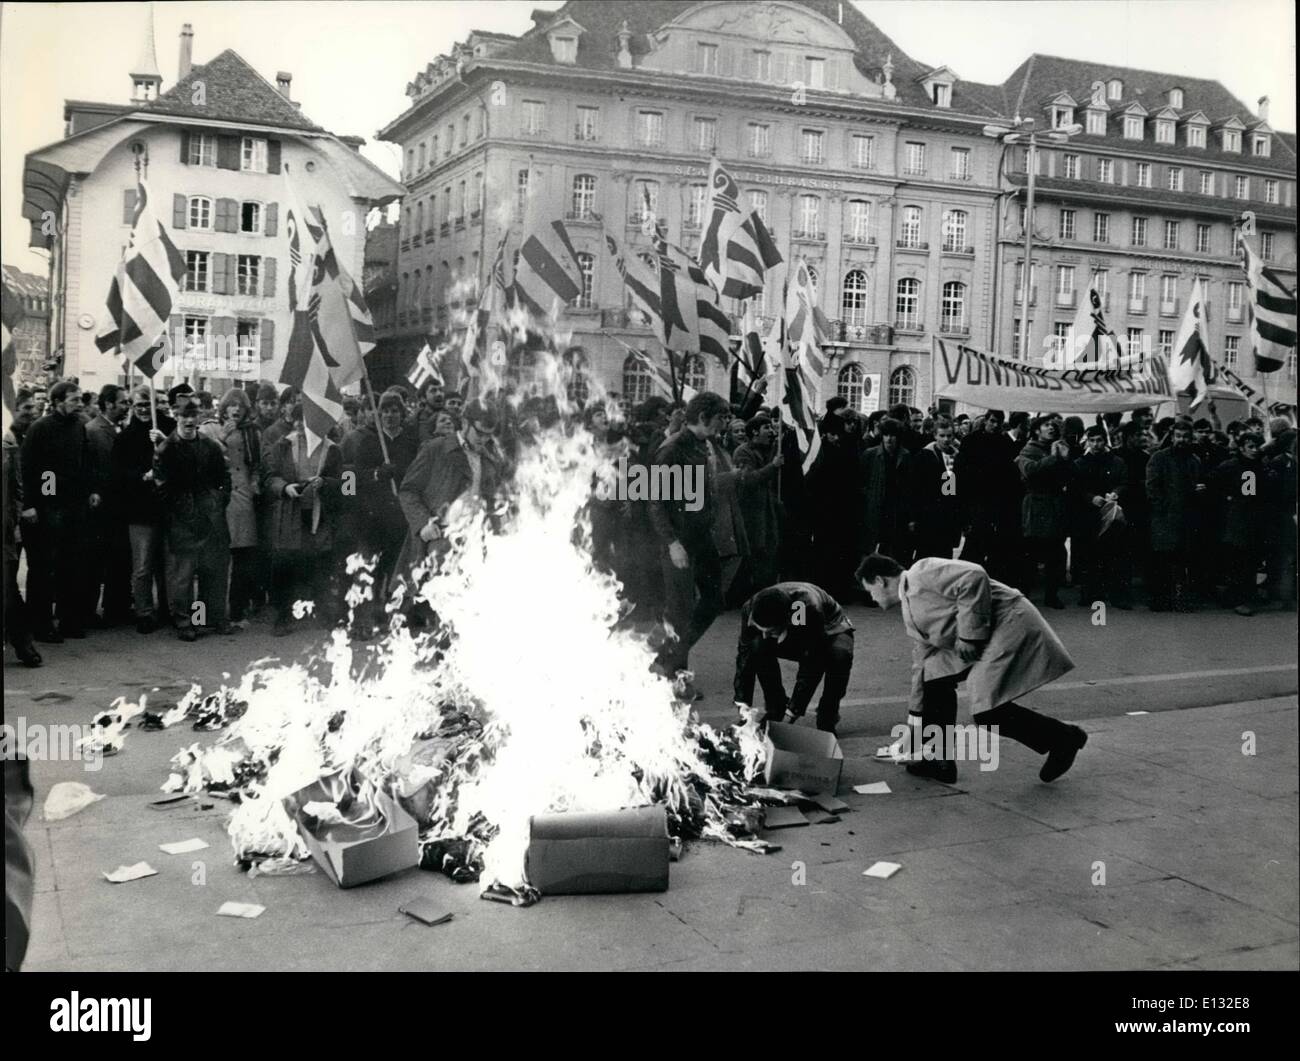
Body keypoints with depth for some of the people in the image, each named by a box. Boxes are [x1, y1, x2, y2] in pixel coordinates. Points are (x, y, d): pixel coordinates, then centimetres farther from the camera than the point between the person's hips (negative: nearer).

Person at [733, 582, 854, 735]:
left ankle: (827, 718, -14)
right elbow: (745, 654, -25)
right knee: (758, 646, -29)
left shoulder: (810, 609, -42)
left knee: (840, 653, -39)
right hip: (794, 638, 3)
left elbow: (811, 668, -38)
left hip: (831, 631, -3)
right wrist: (742, 705, -33)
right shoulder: (750, 609, -30)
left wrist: (791, 712, -39)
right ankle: (775, 709, -9)